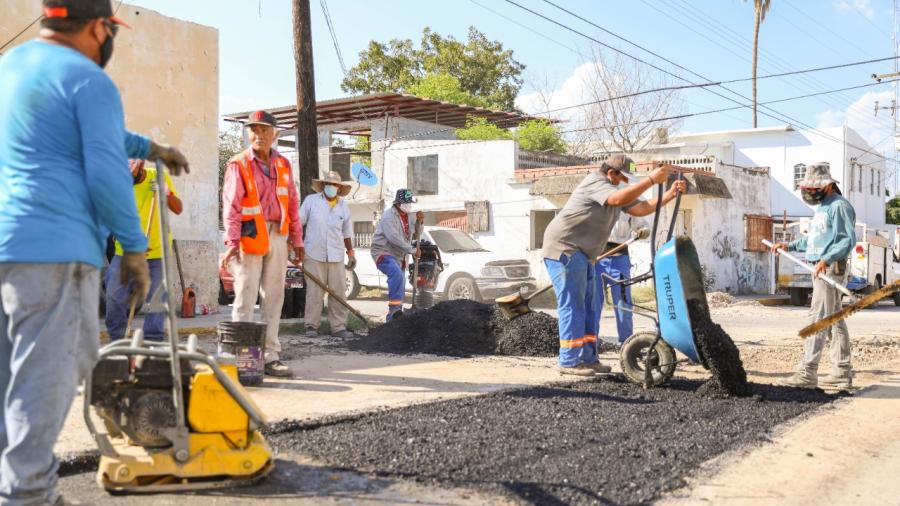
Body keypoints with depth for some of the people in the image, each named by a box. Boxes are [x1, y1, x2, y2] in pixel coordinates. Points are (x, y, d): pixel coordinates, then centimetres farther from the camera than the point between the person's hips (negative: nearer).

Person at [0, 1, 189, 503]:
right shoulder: (89, 80, -7)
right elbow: (107, 173, -14)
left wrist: (151, 148, 38)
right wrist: (136, 248, -6)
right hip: (54, 246, -9)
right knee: (48, 374, -5)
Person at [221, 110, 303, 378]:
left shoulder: (283, 165, 14)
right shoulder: (238, 165, -1)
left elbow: (292, 203, 16)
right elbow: (230, 205, -8)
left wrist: (297, 239, 13)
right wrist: (232, 241, -16)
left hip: (277, 236, 5)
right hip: (249, 235, -5)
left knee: (274, 298, 8)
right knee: (246, 297, -5)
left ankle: (270, 356, 15)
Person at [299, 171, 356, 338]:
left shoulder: (343, 206, 13)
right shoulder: (311, 201, 2)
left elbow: (346, 233, 20)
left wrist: (351, 253, 20)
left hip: (336, 256, 3)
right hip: (314, 255, -3)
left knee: (339, 291, 0)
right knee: (314, 291, -2)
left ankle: (338, 327, 6)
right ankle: (311, 326, 7)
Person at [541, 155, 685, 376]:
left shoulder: (614, 190, 16)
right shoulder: (595, 182, -14)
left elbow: (641, 208, 9)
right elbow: (619, 199, -32)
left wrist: (670, 194, -1)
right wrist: (651, 179, -32)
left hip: (582, 254, 11)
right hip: (564, 248, -11)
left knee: (590, 306, 10)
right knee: (572, 305, -10)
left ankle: (587, 358, 15)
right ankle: (569, 362, -7)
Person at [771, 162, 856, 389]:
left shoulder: (839, 206, -13)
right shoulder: (823, 207, 19)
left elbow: (849, 239, -20)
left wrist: (827, 259, -30)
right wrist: (790, 245, 22)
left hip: (831, 269, -10)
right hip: (820, 270, 10)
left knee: (817, 319, -13)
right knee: (835, 320, 13)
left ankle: (807, 373, -15)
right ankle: (842, 372, 20)